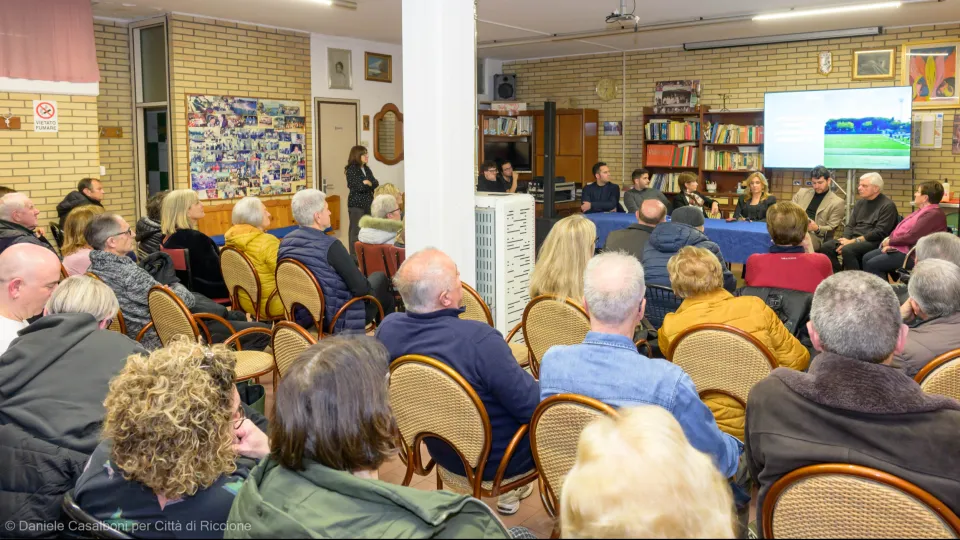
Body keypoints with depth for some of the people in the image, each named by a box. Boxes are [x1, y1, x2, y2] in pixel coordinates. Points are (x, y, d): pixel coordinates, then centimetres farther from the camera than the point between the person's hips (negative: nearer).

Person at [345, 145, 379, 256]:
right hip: (356, 204, -7)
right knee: (356, 230, -4)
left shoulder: (367, 169, 14)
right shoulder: (351, 169, -8)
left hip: (368, 203, 7)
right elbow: (356, 186, -16)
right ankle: (354, 255, 0)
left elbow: (376, 184, 6)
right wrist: (369, 185, -6)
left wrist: (368, 183, -11)